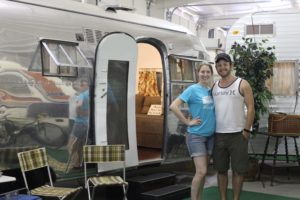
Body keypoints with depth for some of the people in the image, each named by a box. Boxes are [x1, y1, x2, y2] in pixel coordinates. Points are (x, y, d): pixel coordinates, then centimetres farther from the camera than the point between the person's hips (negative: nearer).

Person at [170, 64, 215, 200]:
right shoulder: (192, 89, -10)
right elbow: (173, 106, -17)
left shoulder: (212, 90, 7)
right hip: (196, 135, -6)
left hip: (210, 135, 6)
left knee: (203, 171, 12)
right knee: (201, 171, -11)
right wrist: (188, 122, -16)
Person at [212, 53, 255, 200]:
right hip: (218, 134, 4)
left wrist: (246, 130, -11)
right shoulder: (214, 87, 10)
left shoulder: (242, 84, -2)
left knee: (238, 170, 3)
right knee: (221, 170, 9)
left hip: (237, 134, -4)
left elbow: (251, 108, -6)